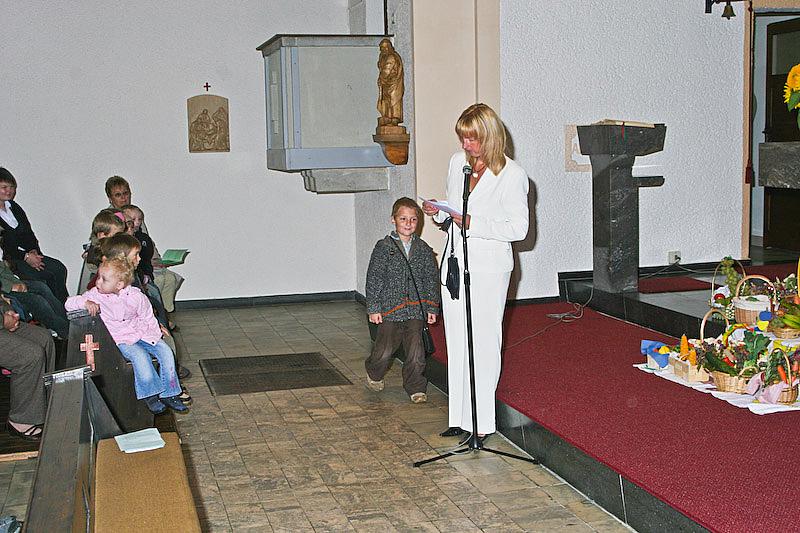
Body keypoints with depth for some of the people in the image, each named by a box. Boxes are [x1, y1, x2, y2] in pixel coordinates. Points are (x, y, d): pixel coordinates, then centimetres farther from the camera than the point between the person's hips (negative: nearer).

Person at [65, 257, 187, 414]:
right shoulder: (96, 295, -9)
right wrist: (85, 302, -26)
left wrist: (156, 332, -3)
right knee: (139, 355, -31)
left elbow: (147, 318, 7)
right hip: (120, 339, -3)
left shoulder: (136, 296, -6)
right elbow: (69, 304, -8)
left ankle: (169, 394, -4)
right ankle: (149, 395, -15)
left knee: (165, 351, -15)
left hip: (141, 334, 3)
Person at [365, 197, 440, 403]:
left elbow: (432, 280, 12)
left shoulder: (423, 249, 6)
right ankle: (374, 373, 32)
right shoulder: (384, 247, -2)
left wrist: (432, 308, 8)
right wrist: (373, 308, -6)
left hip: (416, 310, 2)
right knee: (384, 352, 2)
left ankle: (415, 387, 14)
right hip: (390, 309, -2)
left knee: (416, 353, -3)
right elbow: (373, 278, -2)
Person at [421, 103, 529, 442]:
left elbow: (519, 228, -12)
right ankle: (461, 418, 17)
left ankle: (483, 422, 11)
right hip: (455, 262, 6)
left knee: (484, 342, 1)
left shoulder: (512, 174, -11)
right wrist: (437, 211, -2)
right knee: (457, 342, 9)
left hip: (489, 267, -6)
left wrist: (474, 224, -21)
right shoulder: (458, 162, 8)